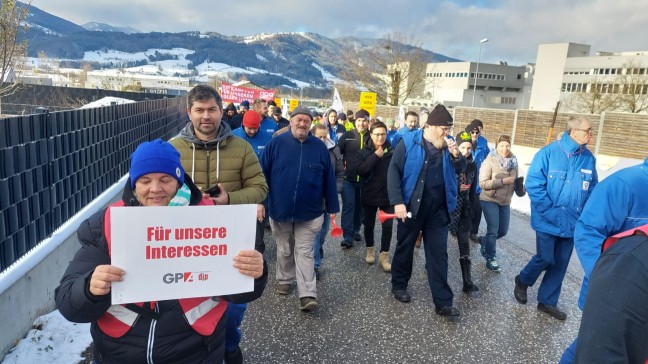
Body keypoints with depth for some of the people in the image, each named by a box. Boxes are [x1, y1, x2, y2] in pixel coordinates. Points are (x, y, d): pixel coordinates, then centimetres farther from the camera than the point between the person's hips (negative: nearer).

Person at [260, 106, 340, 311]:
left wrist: (332, 208, 2)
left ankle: (307, 295, 3)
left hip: (309, 213, -1)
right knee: (284, 251, 18)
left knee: (304, 252, 2)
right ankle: (284, 280, 39)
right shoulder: (276, 143, -5)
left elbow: (329, 179, 2)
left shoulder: (319, 147, -2)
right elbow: (263, 174, -3)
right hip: (280, 211, 1)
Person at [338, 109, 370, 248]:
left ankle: (356, 230, 31)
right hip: (348, 178, -1)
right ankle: (347, 236, -2)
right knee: (348, 206, -4)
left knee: (360, 206, 14)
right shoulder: (347, 136, -1)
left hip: (365, 180, 2)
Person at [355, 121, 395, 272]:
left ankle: (384, 256, 13)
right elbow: (360, 169, -17)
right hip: (370, 195, 1)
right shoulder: (364, 152, -3)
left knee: (387, 226, 1)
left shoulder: (392, 151, -4)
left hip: (388, 195, 0)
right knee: (369, 225, 13)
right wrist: (375, 156, -21)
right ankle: (370, 249, 35)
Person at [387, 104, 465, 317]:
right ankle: (399, 285, 35)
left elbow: (461, 170, 10)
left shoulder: (448, 144, 4)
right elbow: (393, 171, -11)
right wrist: (398, 202, -18)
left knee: (438, 253, 5)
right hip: (411, 206, -3)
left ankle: (443, 302, 12)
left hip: (438, 210, 4)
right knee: (405, 248, 13)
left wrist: (456, 156, -12)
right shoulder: (409, 142, -9)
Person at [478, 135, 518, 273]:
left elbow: (515, 180, 18)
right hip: (490, 200, -6)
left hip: (505, 202, 6)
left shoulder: (513, 162, 4)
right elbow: (483, 183, -18)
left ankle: (484, 240, 40)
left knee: (503, 231, 12)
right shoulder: (490, 161, -13)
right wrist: (502, 181, -24)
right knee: (493, 230, -4)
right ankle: (491, 259, 11)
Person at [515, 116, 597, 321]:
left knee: (560, 263, 11)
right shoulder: (548, 153, -13)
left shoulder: (588, 158, 2)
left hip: (572, 223, 5)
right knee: (546, 259, -2)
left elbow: (592, 189, 11)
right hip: (548, 221, -5)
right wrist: (550, 212, -17)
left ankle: (547, 301, 27)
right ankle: (522, 281, 28)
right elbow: (533, 184, -15)